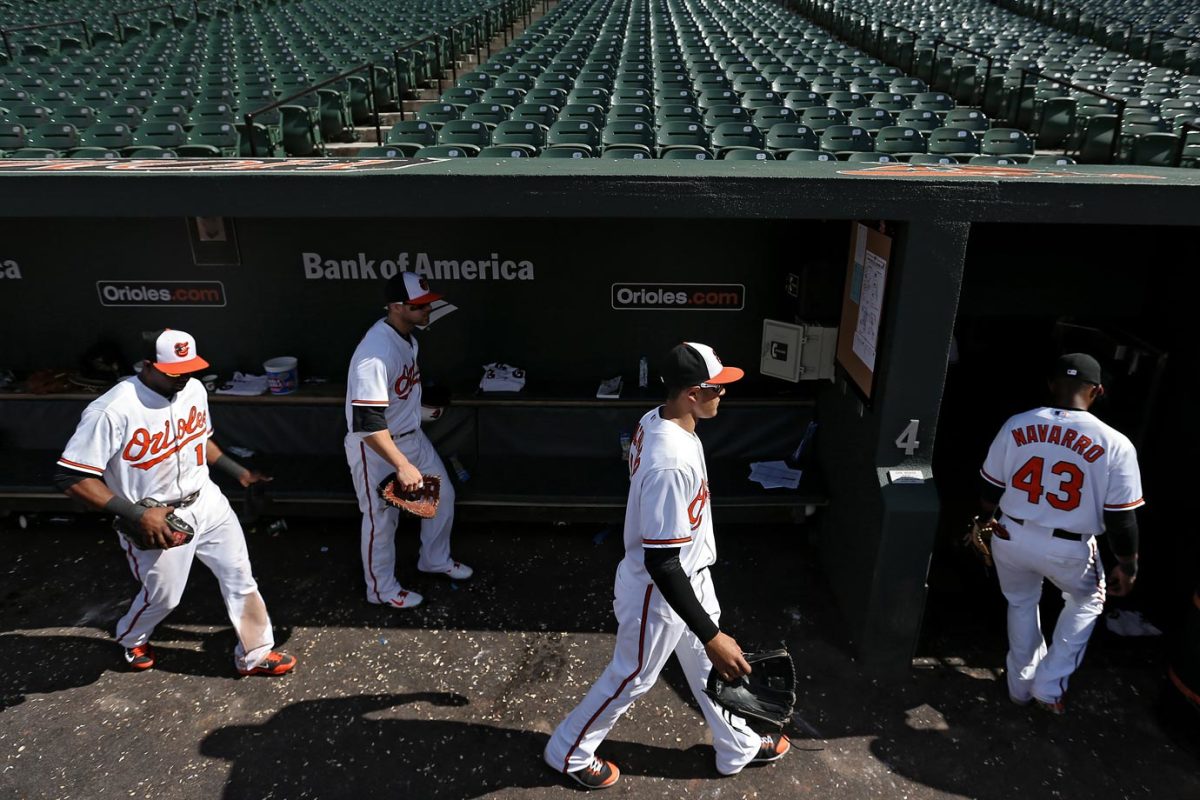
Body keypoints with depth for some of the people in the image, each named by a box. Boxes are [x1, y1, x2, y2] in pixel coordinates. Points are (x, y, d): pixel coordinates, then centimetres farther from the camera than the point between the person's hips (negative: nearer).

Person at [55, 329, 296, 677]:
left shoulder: (194, 389, -6)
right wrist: (137, 514, -27)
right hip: (157, 521, -5)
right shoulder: (111, 410, -27)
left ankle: (254, 654, 29)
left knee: (240, 577, 9)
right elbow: (71, 477, -24)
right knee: (162, 596, 17)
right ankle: (131, 639, 52)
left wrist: (239, 472, 11)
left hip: (207, 503, 5)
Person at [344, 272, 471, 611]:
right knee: (381, 518, 8)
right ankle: (381, 588, 30)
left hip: (411, 436, 9)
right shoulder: (375, 354, -33)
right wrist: (402, 465, -36)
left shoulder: (407, 334, -4)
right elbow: (368, 424, -35)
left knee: (443, 494, 17)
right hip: (374, 447, -9)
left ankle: (435, 559, 40)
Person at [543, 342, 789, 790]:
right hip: (659, 592, -9)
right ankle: (568, 752, 39)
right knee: (631, 678, 15)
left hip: (690, 575, 9)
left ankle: (738, 747, 49)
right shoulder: (672, 464, -38)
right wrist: (711, 636, -31)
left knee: (708, 665, 26)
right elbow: (661, 564, -34)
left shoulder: (655, 421, -8)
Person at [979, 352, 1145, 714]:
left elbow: (990, 490, 2)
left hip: (1012, 539, 2)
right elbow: (1121, 520, -12)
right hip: (1069, 550, -2)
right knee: (1087, 601, 29)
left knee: (1021, 603, 28)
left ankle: (1021, 685, 42)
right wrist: (1127, 566, 4)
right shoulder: (1114, 445, -17)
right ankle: (1050, 685, 26)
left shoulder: (1016, 426, -9)